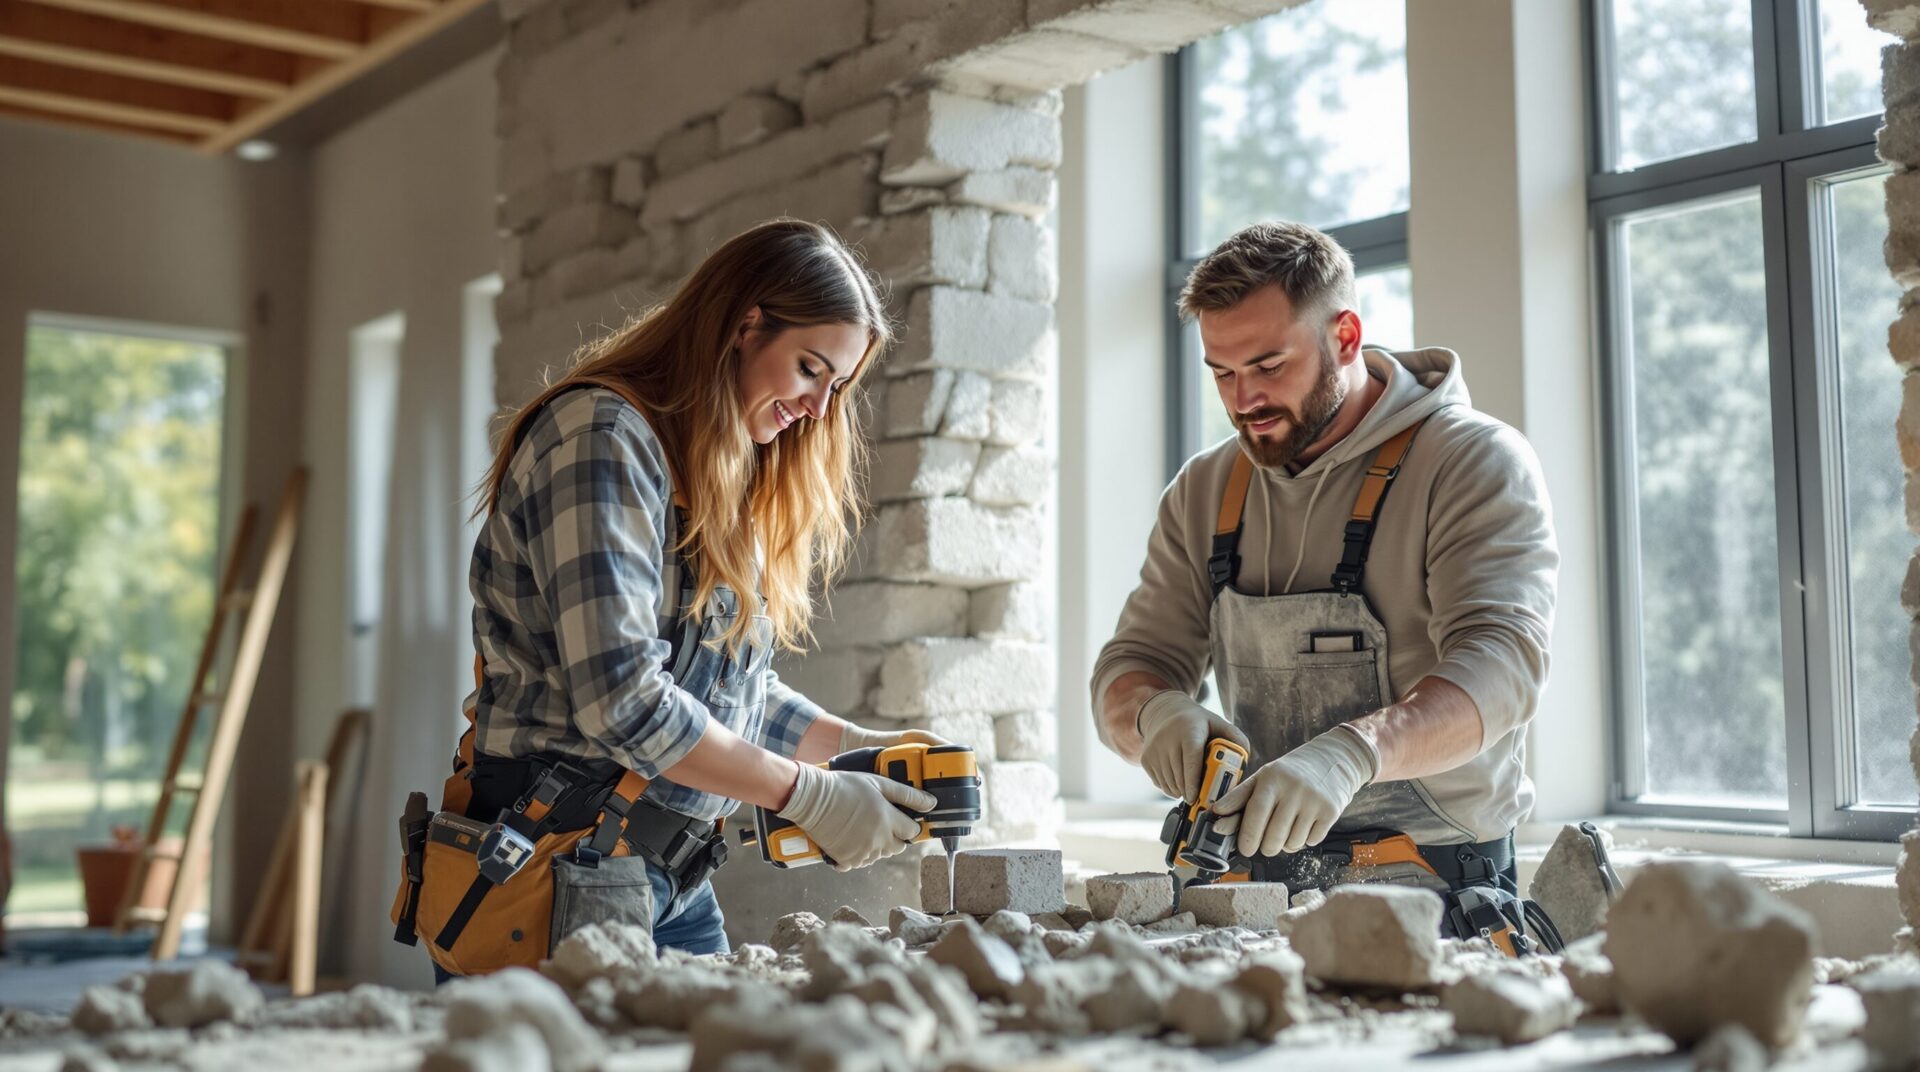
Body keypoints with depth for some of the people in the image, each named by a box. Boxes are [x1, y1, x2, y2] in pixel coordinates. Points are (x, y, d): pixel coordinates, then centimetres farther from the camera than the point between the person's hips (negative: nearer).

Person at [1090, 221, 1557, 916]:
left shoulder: (1474, 462, -3)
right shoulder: (1203, 491, 13)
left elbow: (1500, 662, -18)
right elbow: (1131, 669, 12)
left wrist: (1351, 753, -36)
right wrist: (1156, 714, -14)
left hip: (1435, 887, -5)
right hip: (1261, 881, 5)